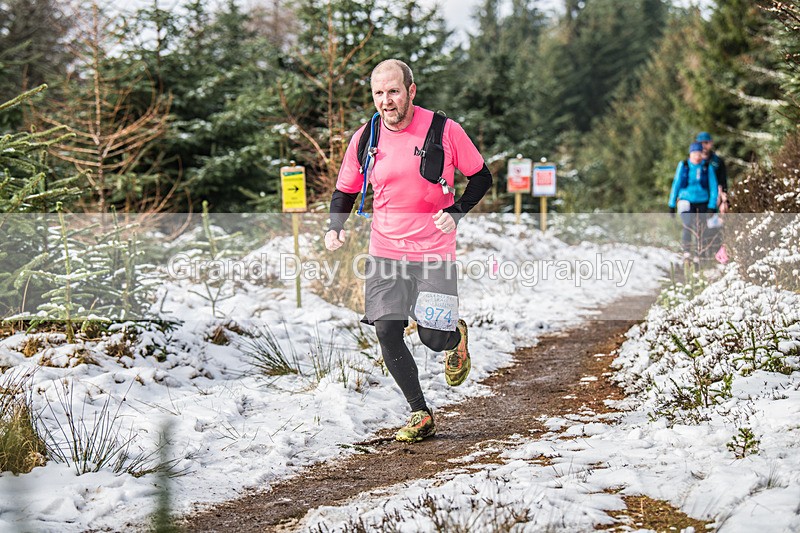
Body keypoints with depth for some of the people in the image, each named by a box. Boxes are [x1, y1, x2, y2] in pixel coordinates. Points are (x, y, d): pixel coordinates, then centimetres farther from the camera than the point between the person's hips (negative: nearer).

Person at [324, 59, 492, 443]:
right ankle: (420, 414, 12)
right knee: (387, 332, -5)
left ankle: (456, 337, 30)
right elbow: (345, 191, 11)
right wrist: (335, 227, -8)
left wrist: (455, 213, -15)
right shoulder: (365, 139, -1)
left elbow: (481, 177, 1)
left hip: (434, 251, -3)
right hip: (385, 252, 3)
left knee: (433, 336, -10)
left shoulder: (443, 130, -9)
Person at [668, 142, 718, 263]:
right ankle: (686, 251, -14)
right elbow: (676, 184, 6)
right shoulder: (683, 166, -1)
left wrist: (712, 206, -6)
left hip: (702, 203, 1)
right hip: (686, 201, -1)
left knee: (700, 230, 3)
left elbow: (713, 187, 2)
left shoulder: (707, 167, 0)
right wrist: (672, 205, 6)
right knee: (688, 225, -23)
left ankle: (698, 255, 16)